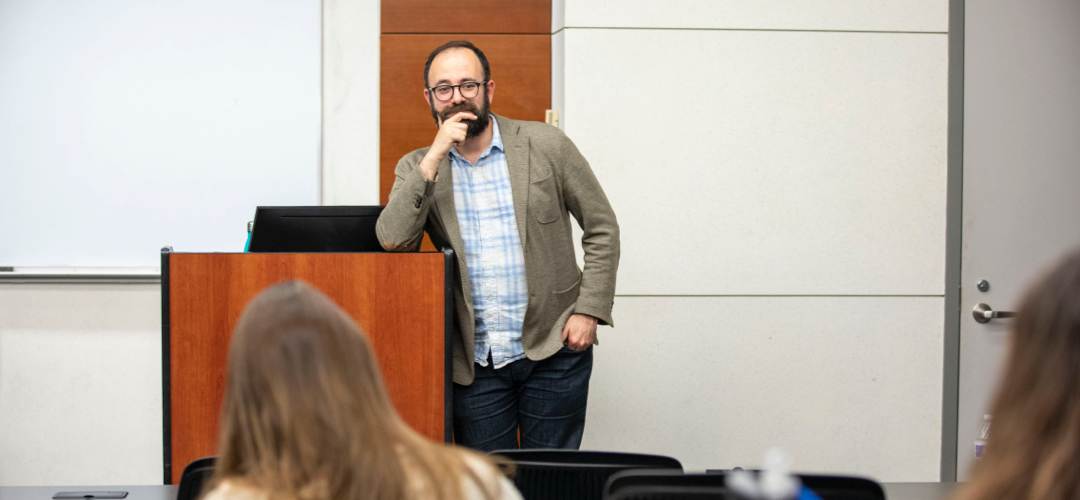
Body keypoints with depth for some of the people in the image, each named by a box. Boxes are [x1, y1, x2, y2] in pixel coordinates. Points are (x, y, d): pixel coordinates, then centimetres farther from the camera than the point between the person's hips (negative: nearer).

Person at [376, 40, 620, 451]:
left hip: (553, 352, -1)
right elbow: (394, 241, -12)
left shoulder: (546, 146, 0)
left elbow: (601, 229, 5)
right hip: (475, 364, 1)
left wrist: (588, 310, -5)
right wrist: (434, 158, -16)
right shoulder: (418, 168, 5)